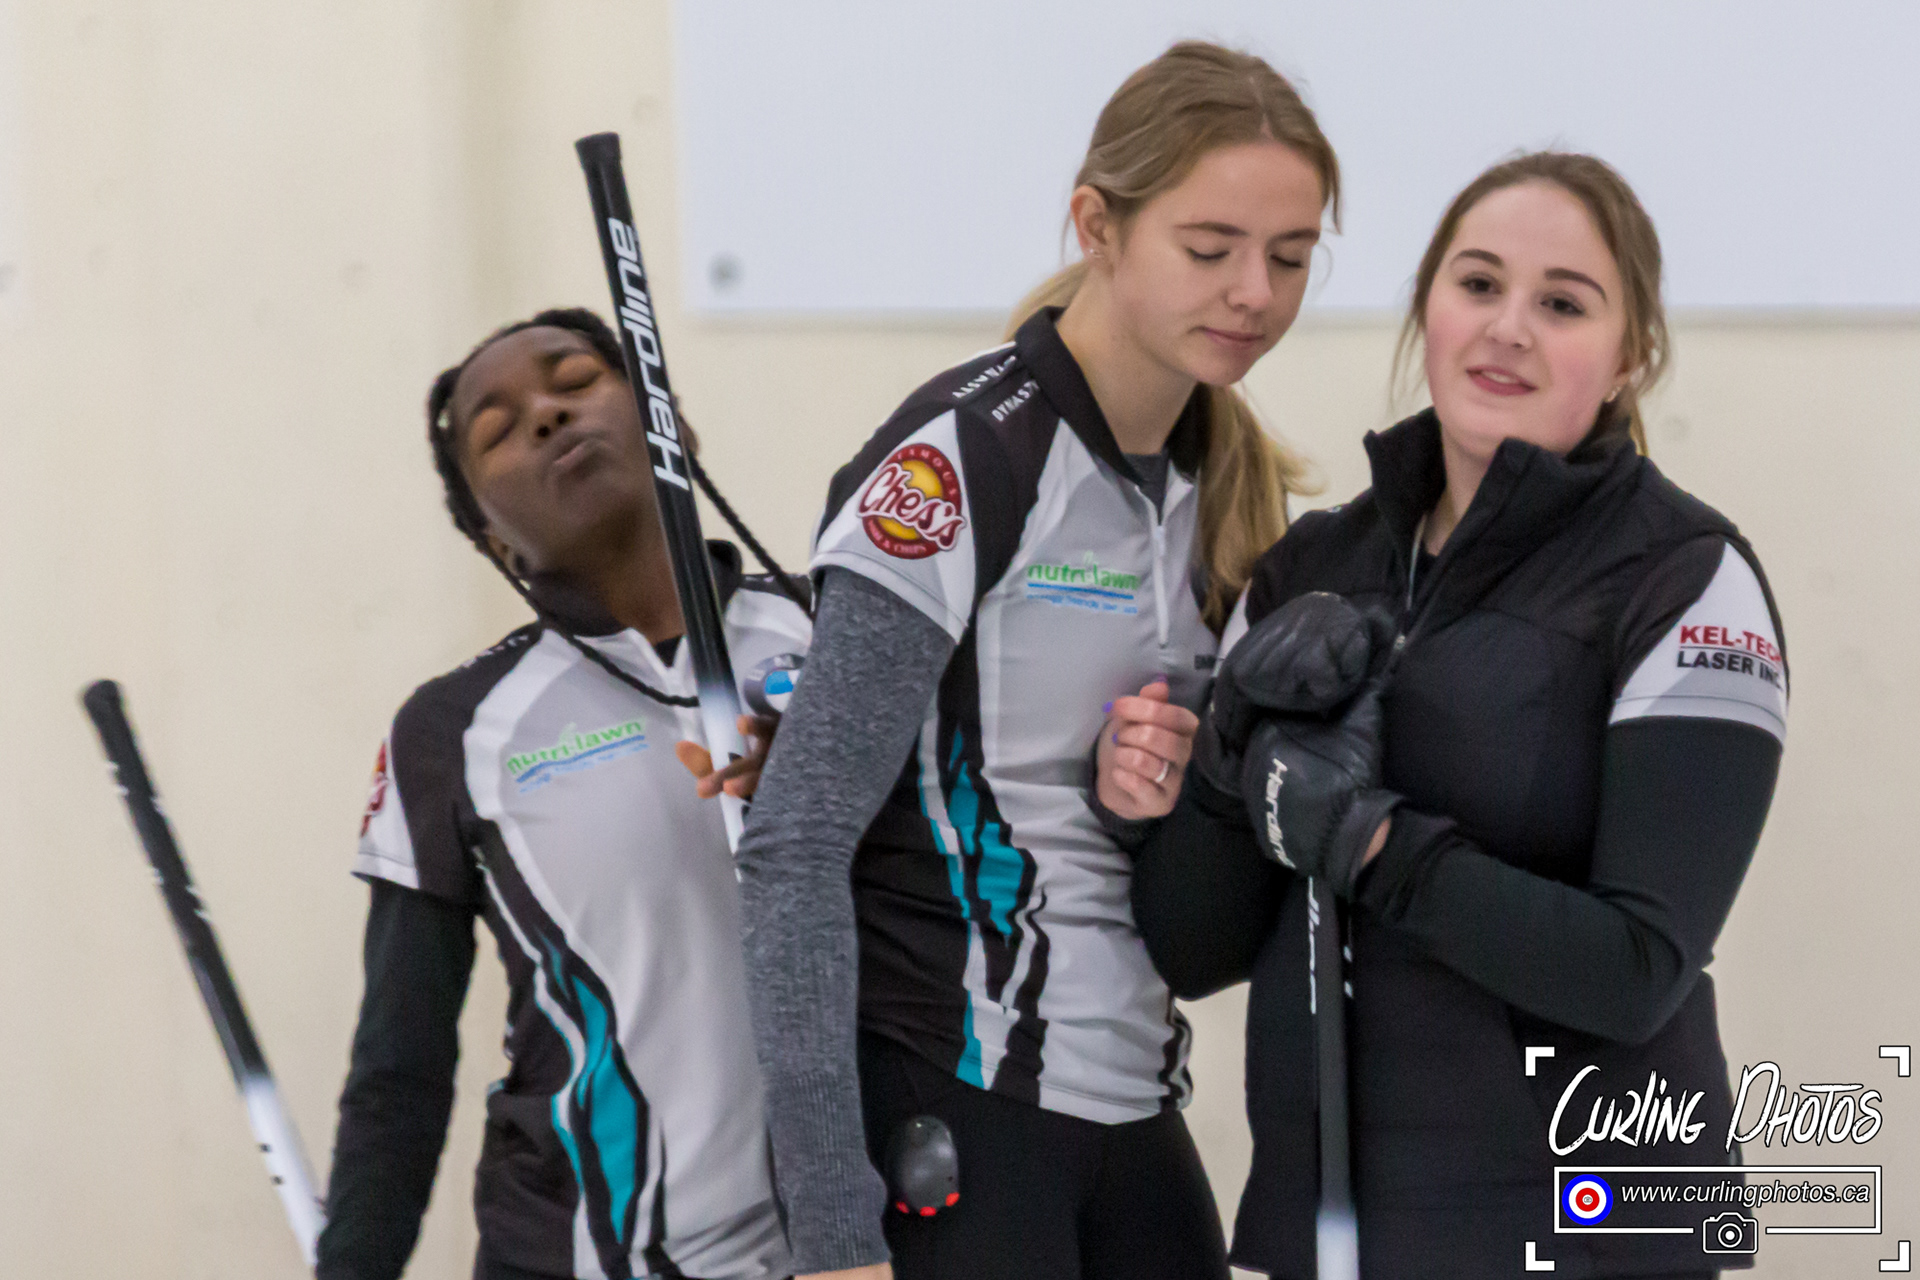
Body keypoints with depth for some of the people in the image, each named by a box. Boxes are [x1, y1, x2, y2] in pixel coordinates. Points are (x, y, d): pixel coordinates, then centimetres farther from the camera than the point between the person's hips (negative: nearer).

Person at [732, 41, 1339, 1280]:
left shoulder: (1224, 487, 10)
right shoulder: (962, 461, -12)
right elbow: (797, 845, -16)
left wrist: (1156, 794, -6)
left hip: (1131, 1114, 7)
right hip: (946, 1115, -7)